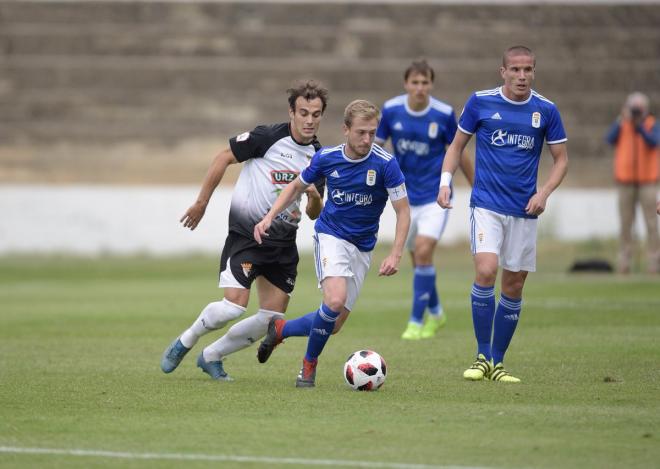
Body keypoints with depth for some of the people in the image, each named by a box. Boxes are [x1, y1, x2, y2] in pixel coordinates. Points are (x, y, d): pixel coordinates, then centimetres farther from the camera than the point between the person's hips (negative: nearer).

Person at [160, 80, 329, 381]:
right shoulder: (268, 137, -13)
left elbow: (314, 214, 10)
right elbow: (224, 158, -4)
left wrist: (314, 200, -14)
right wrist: (201, 203, -2)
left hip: (283, 243, 6)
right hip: (245, 235, -6)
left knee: (273, 317, 1)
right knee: (233, 306, -19)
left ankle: (212, 356, 22)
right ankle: (184, 343, 10)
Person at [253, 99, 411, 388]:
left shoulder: (385, 164, -16)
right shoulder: (326, 158, -9)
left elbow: (403, 211, -11)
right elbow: (297, 186, 10)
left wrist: (395, 255, -21)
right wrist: (269, 217, -1)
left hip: (362, 248, 2)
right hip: (330, 236, -2)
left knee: (334, 325, 2)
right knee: (335, 300, -28)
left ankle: (280, 329, 30)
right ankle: (309, 364, -6)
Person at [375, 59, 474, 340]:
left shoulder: (444, 114, -12)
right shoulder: (391, 110, -8)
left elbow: (458, 153, 2)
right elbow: (376, 146, 6)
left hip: (435, 195, -3)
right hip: (405, 197, 3)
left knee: (423, 253, -17)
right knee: (418, 259, 10)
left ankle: (417, 322, -8)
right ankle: (435, 313, 34)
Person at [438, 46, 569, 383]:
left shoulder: (546, 111, 0)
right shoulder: (480, 102, -2)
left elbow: (561, 159, 8)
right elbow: (457, 145, 9)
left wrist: (544, 193, -8)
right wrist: (445, 181, -6)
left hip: (524, 210, 2)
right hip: (486, 204, -2)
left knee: (514, 286, 5)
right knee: (486, 271, -21)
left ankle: (497, 362, 18)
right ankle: (483, 356, -8)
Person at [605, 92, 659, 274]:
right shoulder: (621, 125, 7)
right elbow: (611, 140, -10)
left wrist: (639, 126, -24)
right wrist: (621, 122, -21)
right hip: (626, 179, 1)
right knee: (626, 223, 0)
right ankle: (624, 261, 2)